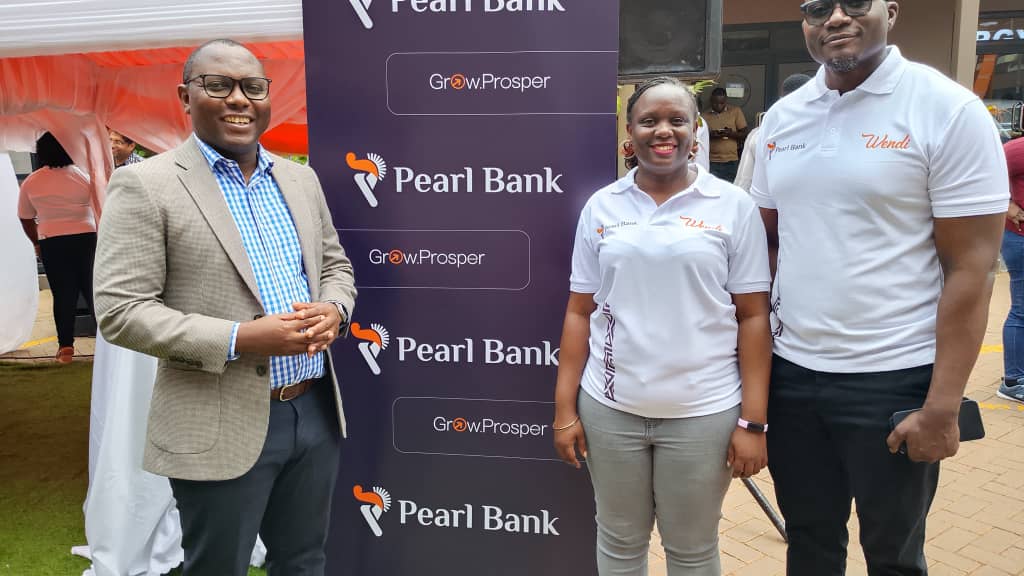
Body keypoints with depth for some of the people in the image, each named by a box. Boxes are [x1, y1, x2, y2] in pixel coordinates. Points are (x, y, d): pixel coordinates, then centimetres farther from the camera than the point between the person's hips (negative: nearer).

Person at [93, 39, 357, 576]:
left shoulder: (301, 179, 9)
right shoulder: (144, 185, -9)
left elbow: (336, 265, 17)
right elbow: (120, 312, -13)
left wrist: (332, 310, -7)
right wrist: (240, 339, -23)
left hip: (316, 410, 6)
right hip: (223, 428, -5)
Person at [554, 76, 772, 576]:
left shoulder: (733, 206, -3)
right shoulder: (601, 207, 3)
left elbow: (752, 316, -3)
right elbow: (579, 312, 5)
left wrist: (753, 421, -6)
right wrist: (565, 407, 1)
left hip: (704, 412, -1)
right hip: (610, 408, 2)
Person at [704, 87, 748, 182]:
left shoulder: (736, 112, 4)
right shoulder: (705, 115, 6)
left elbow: (744, 134, 4)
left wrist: (732, 134, -16)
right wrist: (710, 135, -13)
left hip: (732, 161, 0)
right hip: (712, 162, 0)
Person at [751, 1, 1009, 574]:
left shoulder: (948, 110, -9)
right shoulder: (782, 117, 6)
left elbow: (970, 267, -12)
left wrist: (943, 405, -15)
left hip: (894, 379, -4)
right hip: (791, 372, 5)